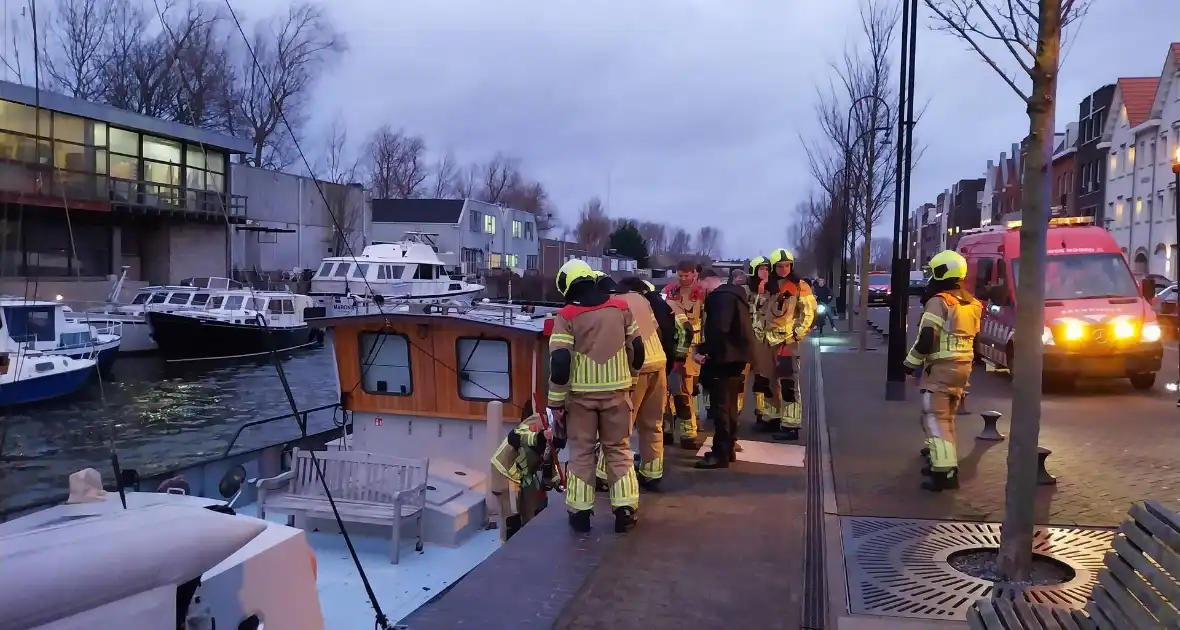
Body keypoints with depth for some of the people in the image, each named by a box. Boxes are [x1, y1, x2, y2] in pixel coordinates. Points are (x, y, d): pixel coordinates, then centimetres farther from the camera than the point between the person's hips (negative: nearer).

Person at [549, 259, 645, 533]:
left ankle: (580, 512, 13)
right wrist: (629, 376, 24)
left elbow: (560, 362, -13)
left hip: (581, 394, -2)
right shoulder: (620, 307, 1)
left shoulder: (566, 316, -8)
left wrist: (556, 400, -6)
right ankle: (625, 511, 10)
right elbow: (637, 350, 8)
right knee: (619, 450, 12)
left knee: (581, 451, 10)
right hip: (616, 391, 2)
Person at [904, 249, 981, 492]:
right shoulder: (972, 304, 13)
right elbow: (971, 337, 17)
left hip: (941, 368, -9)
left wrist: (912, 362, -8)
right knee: (947, 416, 20)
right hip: (963, 367, 9)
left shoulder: (939, 302, -14)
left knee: (935, 419, -8)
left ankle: (945, 472, -16)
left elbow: (926, 338, -19)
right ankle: (943, 461, 29)